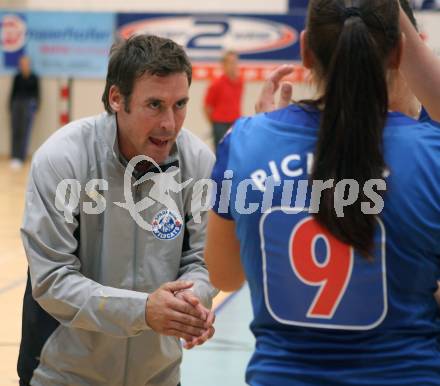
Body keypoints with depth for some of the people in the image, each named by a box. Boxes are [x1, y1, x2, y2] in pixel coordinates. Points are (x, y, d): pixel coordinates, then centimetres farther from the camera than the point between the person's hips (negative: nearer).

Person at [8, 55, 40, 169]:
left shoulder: (34, 78, 4)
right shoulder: (17, 77, 9)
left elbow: (37, 92, 5)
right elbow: (13, 91, 12)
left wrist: (35, 106, -2)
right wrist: (11, 106, 8)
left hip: (29, 104, -2)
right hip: (17, 103, 2)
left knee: (24, 132, -10)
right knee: (15, 131, -5)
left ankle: (20, 158, -13)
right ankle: (14, 157, -5)